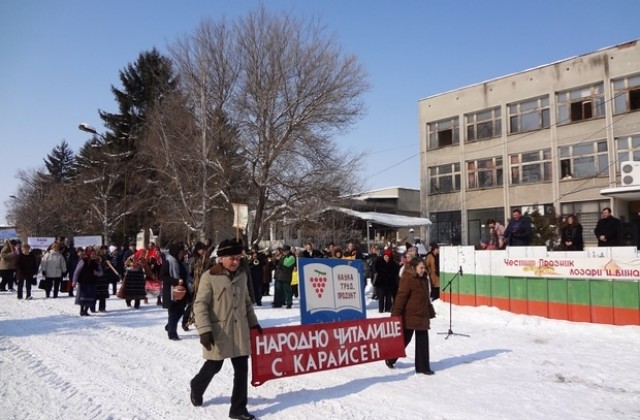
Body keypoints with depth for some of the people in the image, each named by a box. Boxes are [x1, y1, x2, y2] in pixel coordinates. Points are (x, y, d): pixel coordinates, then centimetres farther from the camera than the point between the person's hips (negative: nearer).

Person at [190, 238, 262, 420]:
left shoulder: (242, 275, 6)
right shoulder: (209, 277, -13)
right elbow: (200, 305, -15)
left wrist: (253, 322, 18)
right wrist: (204, 330, -22)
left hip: (240, 330, 5)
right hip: (218, 331, -5)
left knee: (242, 369, 4)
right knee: (214, 366, 10)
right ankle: (196, 388, 42)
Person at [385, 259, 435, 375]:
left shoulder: (424, 279, 9)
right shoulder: (407, 279, -16)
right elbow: (401, 297, -20)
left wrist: (429, 313, 21)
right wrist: (395, 315, -22)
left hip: (422, 316, 7)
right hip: (409, 316, -7)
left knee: (423, 341, 6)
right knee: (404, 339, 7)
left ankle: (422, 367, 15)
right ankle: (390, 359, 28)